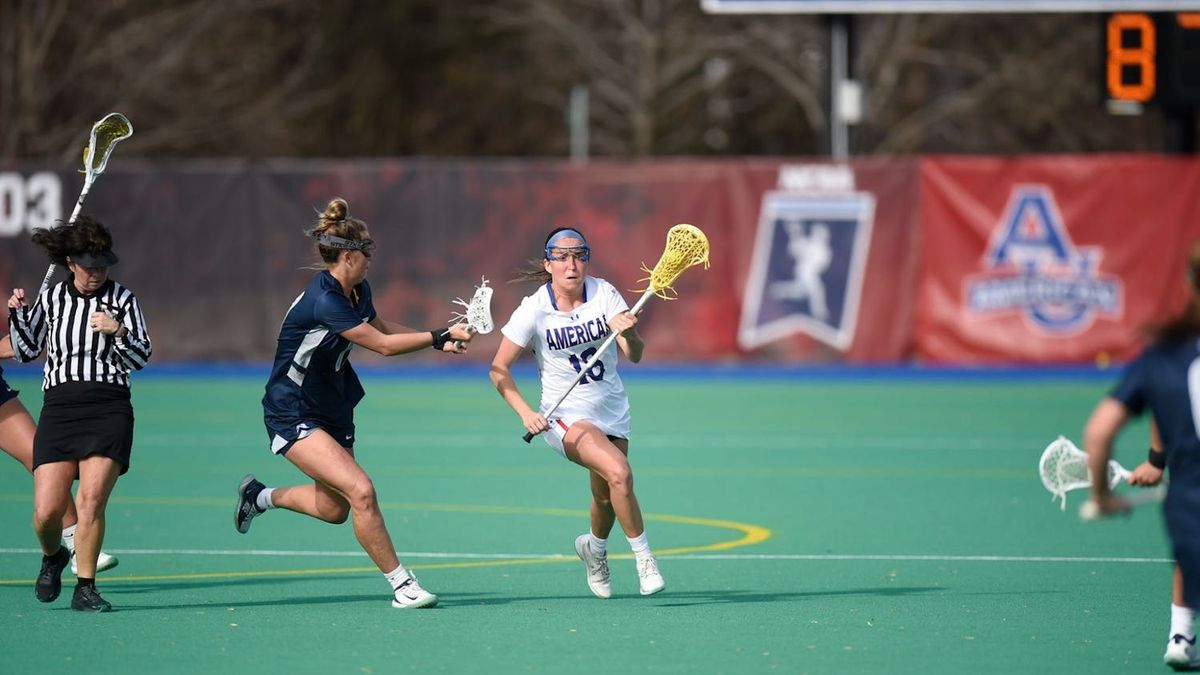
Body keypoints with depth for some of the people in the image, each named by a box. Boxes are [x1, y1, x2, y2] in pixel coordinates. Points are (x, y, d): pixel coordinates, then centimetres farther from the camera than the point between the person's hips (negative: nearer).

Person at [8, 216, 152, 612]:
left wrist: (118, 331, -16)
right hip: (59, 410, 2)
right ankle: (52, 557, 26)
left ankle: (85, 588, -2)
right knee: (47, 509, -7)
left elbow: (139, 360, 2)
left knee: (91, 500, -14)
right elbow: (26, 352, 18)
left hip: (108, 411, -2)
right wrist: (18, 315, 2)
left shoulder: (122, 299, 4)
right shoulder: (52, 298, 10)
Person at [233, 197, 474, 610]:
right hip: (293, 417, -10)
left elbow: (382, 329, 20)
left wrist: (439, 340, 8)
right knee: (361, 491, -23)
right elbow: (383, 345, -24)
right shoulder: (324, 301, -27)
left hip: (331, 412, 10)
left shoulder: (358, 292, 2)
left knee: (334, 509, 17)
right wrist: (441, 337, -17)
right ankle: (401, 585, -15)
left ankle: (259, 496, 41)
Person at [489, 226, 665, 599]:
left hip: (611, 411, 4)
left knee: (606, 497, 12)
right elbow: (499, 369, -7)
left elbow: (635, 355, -14)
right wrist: (525, 413, -20)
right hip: (566, 415, -4)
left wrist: (629, 333, -36)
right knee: (620, 473, -27)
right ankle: (643, 556, -13)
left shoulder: (604, 294, -7)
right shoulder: (533, 310, -13)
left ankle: (595, 547, 46)